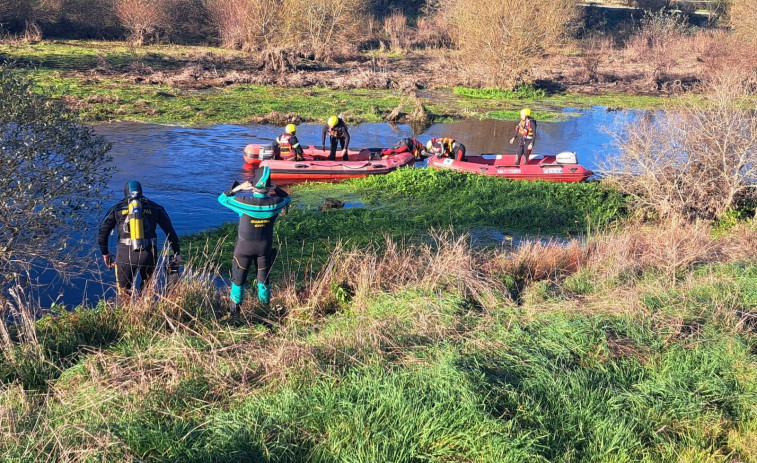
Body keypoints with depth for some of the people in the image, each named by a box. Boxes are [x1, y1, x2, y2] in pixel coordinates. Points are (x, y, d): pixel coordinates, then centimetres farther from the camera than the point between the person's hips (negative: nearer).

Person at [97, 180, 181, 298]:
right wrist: (177, 253, 17)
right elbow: (170, 231, 12)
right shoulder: (154, 207, 12)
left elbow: (102, 234, 11)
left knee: (124, 292, 15)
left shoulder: (117, 209, 11)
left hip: (125, 254, -1)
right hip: (149, 254, 1)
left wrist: (105, 254, 24)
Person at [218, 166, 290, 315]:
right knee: (264, 278, 21)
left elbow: (222, 198, -8)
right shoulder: (275, 203, -19)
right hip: (265, 248, 2)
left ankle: (235, 308, 31)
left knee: (239, 278, 18)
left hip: (244, 247, -2)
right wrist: (275, 188, -4)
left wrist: (238, 187, -14)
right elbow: (287, 198, 6)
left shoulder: (244, 203, -25)